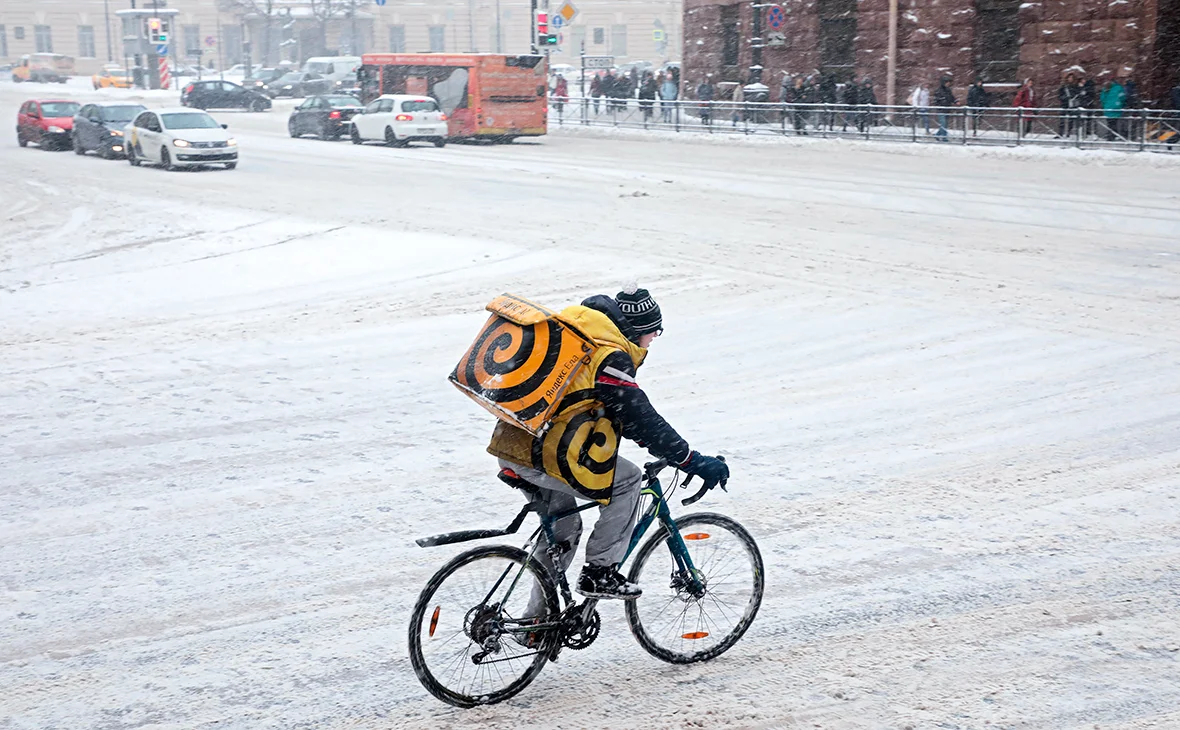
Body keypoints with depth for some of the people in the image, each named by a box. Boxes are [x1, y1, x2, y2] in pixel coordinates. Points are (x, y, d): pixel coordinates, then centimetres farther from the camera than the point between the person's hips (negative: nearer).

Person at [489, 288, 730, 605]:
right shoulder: (610, 356, -11)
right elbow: (642, 420, -13)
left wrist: (647, 438, 31)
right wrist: (696, 463, -8)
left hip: (510, 445, 9)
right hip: (542, 455, -9)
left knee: (563, 529, 23)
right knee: (628, 480, 4)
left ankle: (537, 618, 30)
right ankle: (599, 572, 6)